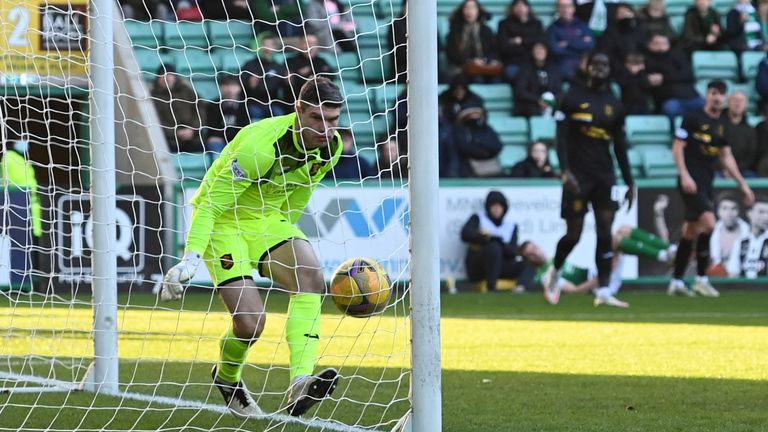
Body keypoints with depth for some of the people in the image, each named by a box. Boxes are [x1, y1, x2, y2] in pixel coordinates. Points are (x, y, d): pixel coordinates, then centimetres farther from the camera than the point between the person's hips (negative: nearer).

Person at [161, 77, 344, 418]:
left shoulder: (330, 147, -8)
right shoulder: (261, 144, -30)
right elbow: (211, 202, -28)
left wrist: (284, 234, 25)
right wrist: (191, 258, -35)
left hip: (269, 219, 6)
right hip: (224, 221, -6)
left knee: (311, 277, -24)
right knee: (250, 322, -19)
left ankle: (300, 385, -32)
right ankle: (226, 377, 17)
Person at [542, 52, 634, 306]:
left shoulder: (614, 105, 11)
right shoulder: (572, 99, -2)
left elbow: (620, 147, 15)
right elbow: (561, 137, -6)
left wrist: (629, 183, 12)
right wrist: (565, 171, -19)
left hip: (604, 175, 4)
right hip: (578, 175, -4)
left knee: (605, 232, -5)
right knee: (573, 234, -3)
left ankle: (604, 289, -5)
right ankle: (554, 272, 25)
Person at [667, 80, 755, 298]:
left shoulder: (722, 124, 13)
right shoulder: (693, 118, -7)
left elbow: (726, 157, 19)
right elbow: (677, 146, -9)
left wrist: (742, 184, 15)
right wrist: (684, 175, -19)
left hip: (706, 182, 7)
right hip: (692, 181, -7)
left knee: (691, 231, 10)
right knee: (708, 222, -20)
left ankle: (676, 281, 16)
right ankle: (701, 278, -13)